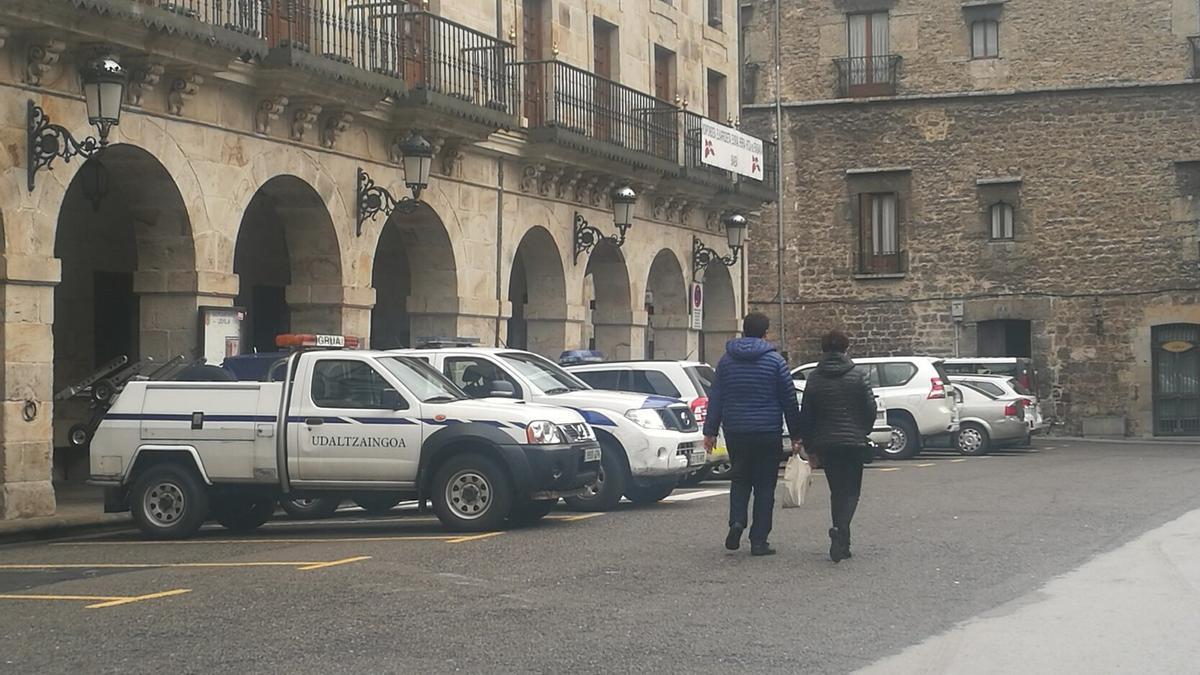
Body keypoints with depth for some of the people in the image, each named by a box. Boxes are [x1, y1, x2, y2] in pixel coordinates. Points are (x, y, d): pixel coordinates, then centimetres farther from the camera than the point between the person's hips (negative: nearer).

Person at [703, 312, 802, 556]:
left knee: (740, 479, 17)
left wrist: (710, 431, 10)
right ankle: (758, 541, 2)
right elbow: (789, 400, -2)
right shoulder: (775, 360, -4)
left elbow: (716, 398, 6)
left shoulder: (726, 360, 5)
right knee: (765, 486, 4)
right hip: (767, 433, -3)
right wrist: (796, 435, 4)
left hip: (735, 433, 3)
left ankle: (737, 521, -7)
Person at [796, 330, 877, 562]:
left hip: (826, 445, 3)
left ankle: (841, 544, 14)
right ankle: (840, 530, -23)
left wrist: (810, 448, 11)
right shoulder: (857, 377, -4)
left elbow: (805, 416, 4)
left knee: (836, 491, 14)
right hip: (853, 443, -2)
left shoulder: (814, 379, 2)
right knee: (851, 491, 3)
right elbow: (870, 409, -3)